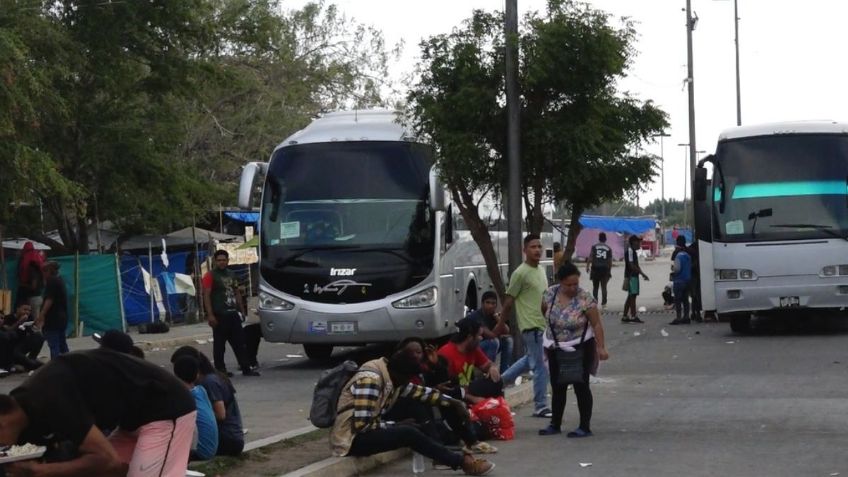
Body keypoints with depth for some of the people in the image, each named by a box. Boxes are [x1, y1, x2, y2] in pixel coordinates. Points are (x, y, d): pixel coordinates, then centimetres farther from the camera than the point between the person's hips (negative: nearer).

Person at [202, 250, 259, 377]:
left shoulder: (231, 275, 18)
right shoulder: (210, 275, -4)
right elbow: (206, 295, -12)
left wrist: (242, 311, 18)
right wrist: (210, 315, -20)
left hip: (233, 314, 7)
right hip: (219, 316, -7)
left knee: (240, 343, 5)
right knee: (219, 344, -2)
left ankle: (246, 368, 7)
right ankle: (220, 370, 3)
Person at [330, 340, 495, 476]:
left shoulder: (393, 377, 5)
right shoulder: (371, 379, -23)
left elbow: (421, 393, 13)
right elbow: (361, 425, -26)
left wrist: (454, 402, 5)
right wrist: (396, 425, -14)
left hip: (365, 432, 10)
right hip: (350, 439, -10)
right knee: (409, 434, -22)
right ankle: (463, 463, -17)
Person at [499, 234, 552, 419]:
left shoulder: (541, 271, 11)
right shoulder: (521, 273, -14)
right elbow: (509, 301, -10)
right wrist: (500, 324, -6)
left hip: (542, 324, 9)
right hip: (531, 325, -9)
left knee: (530, 360, 22)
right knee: (539, 367, -4)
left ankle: (501, 380, 37)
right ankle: (540, 407, 3)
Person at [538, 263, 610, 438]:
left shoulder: (585, 299, -19)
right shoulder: (550, 294, -7)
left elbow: (596, 324, -17)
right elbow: (542, 312, 11)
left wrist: (601, 347, -23)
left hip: (580, 349, -5)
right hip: (556, 348, 5)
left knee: (581, 387, -1)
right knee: (557, 387, 12)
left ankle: (585, 427, 5)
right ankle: (555, 424, 22)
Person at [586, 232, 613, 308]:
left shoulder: (594, 247, 0)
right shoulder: (608, 248, 5)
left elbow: (590, 257, -7)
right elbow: (610, 261, 7)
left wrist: (587, 266, -2)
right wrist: (610, 271, 15)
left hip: (595, 268, -1)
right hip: (605, 269, 1)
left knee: (595, 287, 8)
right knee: (604, 287, 5)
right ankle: (604, 302, -1)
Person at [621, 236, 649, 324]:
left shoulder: (633, 251, 18)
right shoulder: (630, 251, -14)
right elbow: (631, 265, -20)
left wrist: (642, 274, 18)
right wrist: (642, 274, -17)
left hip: (634, 276, 10)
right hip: (631, 276, -10)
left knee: (631, 297, 11)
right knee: (632, 296, -9)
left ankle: (624, 316, 14)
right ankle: (633, 316, -9)